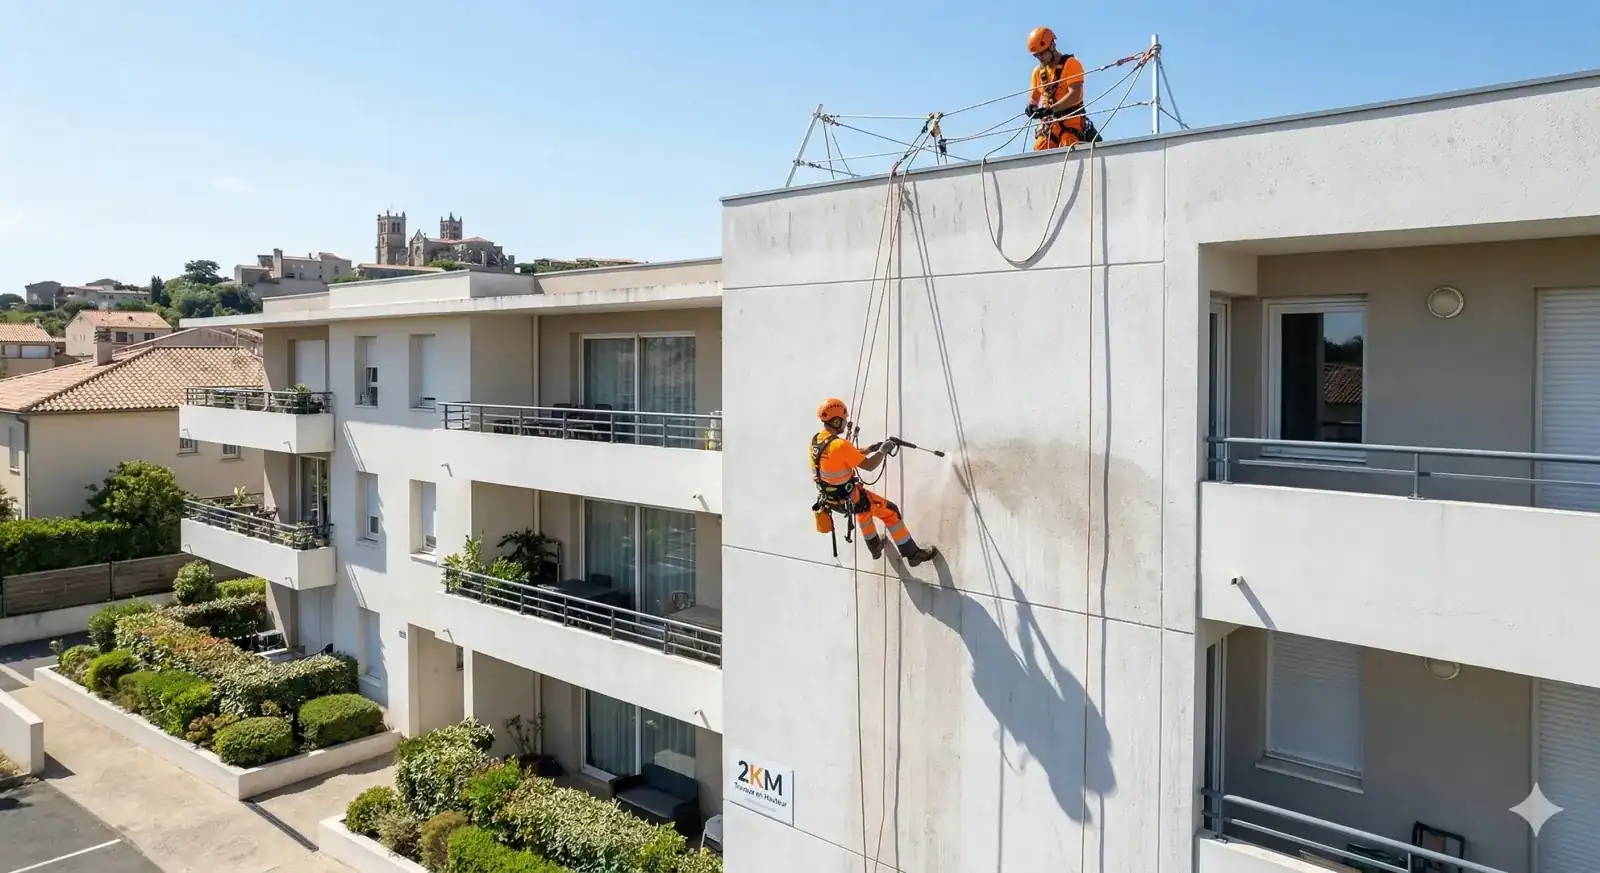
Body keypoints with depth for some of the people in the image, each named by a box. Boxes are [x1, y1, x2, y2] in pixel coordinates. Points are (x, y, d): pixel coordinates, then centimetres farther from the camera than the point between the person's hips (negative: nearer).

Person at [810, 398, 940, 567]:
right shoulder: (840, 445, -30)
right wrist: (883, 451, -4)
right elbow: (869, 466, -22)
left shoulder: (816, 440, -2)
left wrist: (869, 449, 7)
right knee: (890, 511, 6)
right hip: (848, 499, -9)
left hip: (828, 497, 9)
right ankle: (913, 554, 15)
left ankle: (875, 546, 50)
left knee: (864, 506, 38)